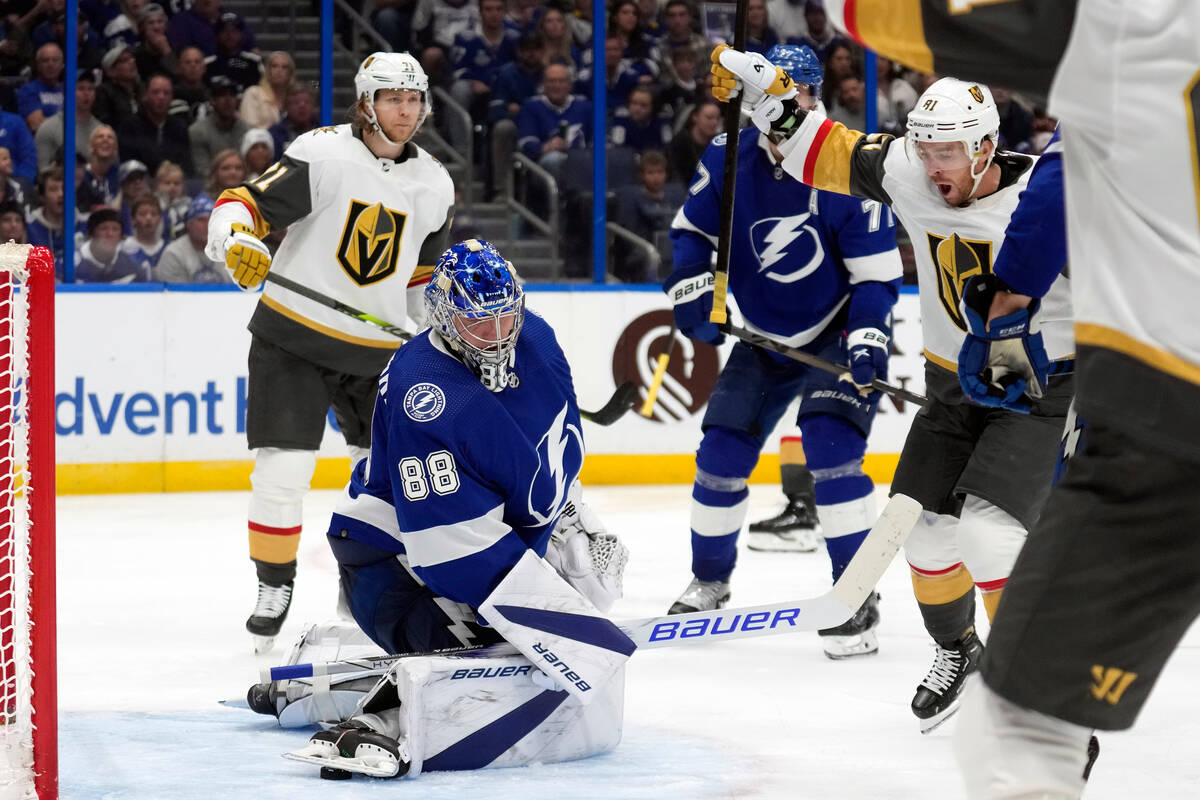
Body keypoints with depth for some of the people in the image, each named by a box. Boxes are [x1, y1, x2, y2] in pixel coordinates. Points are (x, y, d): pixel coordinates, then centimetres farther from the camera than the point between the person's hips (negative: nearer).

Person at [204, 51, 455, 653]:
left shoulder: (434, 185, 5)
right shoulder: (322, 155, -13)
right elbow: (243, 202, -15)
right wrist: (237, 241, -35)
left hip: (377, 348, 4)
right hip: (293, 335, -4)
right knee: (282, 469, -9)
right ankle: (273, 590, 8)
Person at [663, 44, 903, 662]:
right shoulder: (728, 159, -9)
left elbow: (878, 272, -16)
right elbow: (692, 229, 6)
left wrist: (867, 343, -28)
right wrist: (692, 286, -11)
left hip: (836, 333, -5)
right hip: (763, 338, 5)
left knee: (831, 448, -22)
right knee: (722, 452, 4)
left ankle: (858, 599, -15)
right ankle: (709, 581, 27)